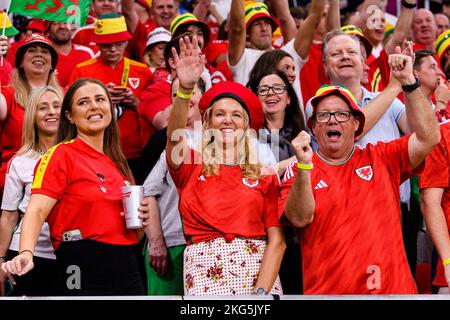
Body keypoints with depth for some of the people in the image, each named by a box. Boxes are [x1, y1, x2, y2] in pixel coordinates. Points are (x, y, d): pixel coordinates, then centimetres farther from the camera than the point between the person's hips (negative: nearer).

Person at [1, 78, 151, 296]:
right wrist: (26, 253, -35)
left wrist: (140, 221, 2)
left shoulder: (118, 162, 17)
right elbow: (37, 210, -18)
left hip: (126, 272, 6)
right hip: (83, 274, -6)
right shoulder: (61, 155, -3)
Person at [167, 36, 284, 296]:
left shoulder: (265, 176, 10)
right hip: (205, 271, -1)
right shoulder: (191, 167, 10)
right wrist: (185, 89, -29)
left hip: (259, 272, 1)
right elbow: (175, 137, -12)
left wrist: (261, 292, -10)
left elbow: (277, 240, 4)